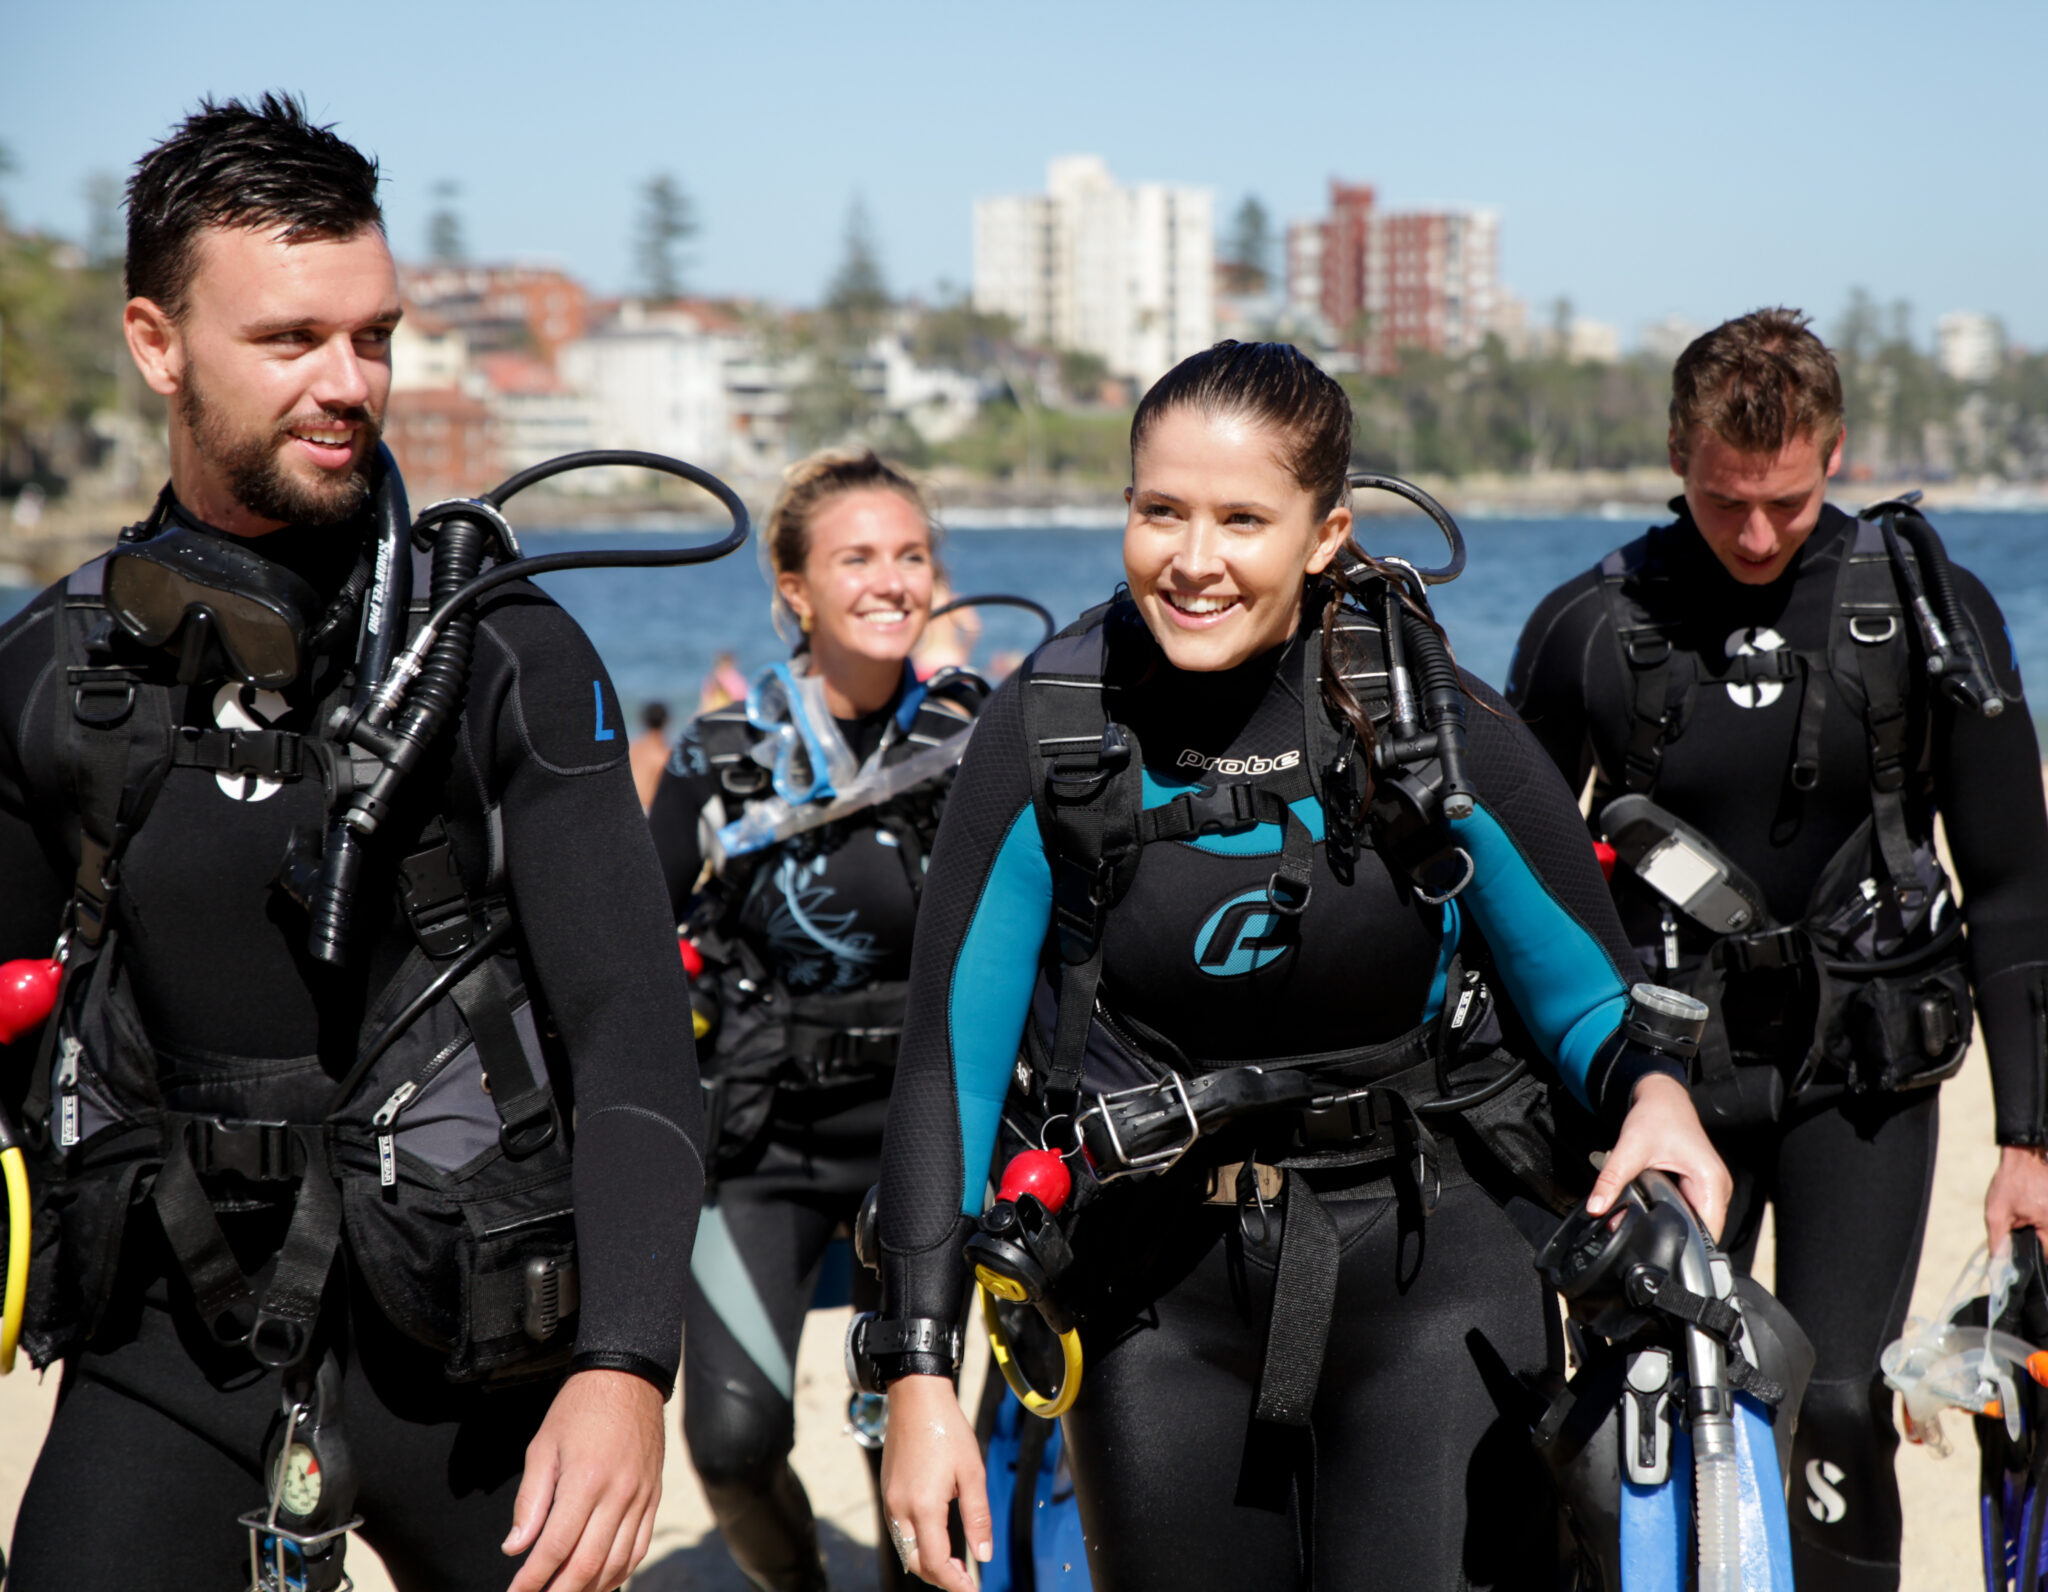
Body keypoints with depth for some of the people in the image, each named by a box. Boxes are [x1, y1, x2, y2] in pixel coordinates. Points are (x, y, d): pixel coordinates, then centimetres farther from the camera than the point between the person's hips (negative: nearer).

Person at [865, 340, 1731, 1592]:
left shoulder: (1434, 720, -9)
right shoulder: (1051, 734, -8)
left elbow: (1587, 993, 2)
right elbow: (951, 1057, -6)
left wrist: (1649, 1089, -21)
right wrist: (919, 1370, -11)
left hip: (1427, 1269, -1)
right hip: (1166, 1300, 1)